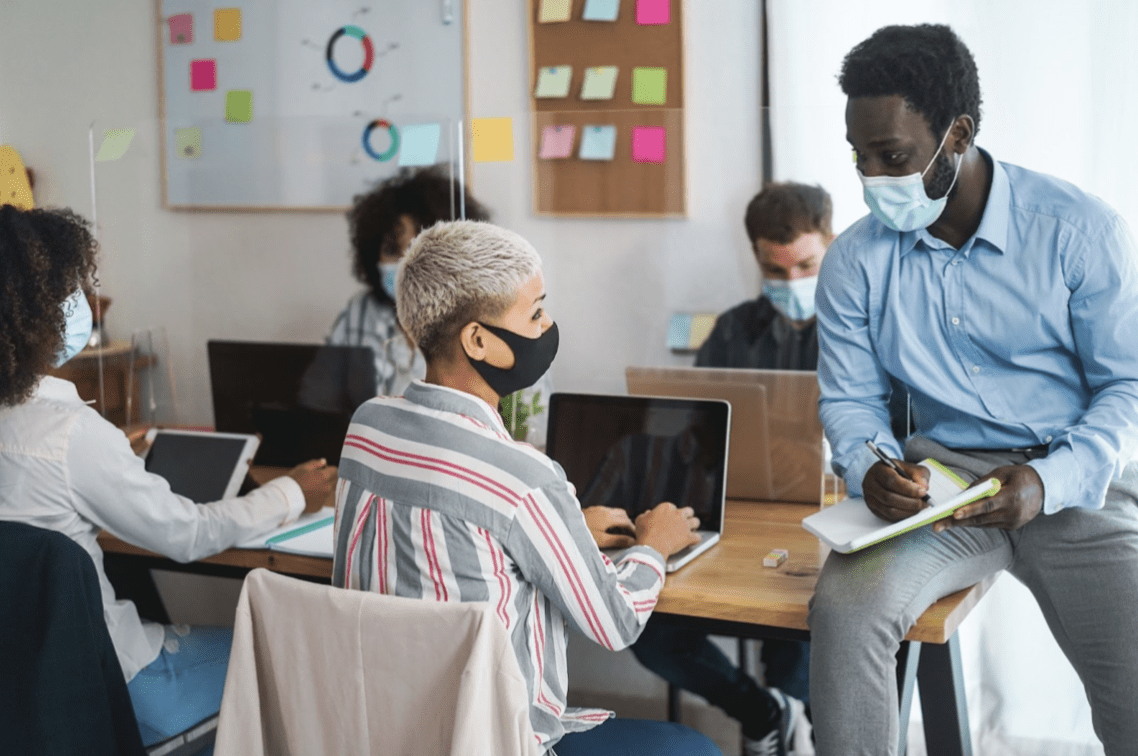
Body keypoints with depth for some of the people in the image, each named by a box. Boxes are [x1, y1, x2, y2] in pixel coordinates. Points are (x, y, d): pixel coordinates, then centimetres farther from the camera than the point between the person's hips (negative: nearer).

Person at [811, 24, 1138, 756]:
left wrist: (1050, 482, -22)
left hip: (1075, 481, -2)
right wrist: (869, 469, -15)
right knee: (844, 609, -27)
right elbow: (848, 399, 9)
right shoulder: (856, 261, 1)